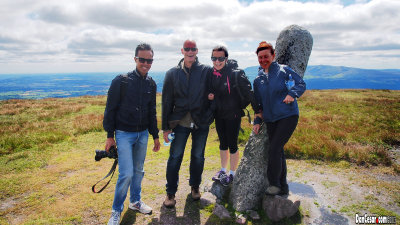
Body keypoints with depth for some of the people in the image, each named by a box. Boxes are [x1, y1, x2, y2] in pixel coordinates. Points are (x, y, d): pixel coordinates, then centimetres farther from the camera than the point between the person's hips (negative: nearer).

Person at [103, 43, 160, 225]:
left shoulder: (151, 84, 5)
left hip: (143, 134, 5)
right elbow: (110, 109, -7)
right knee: (127, 174, -7)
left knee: (139, 171, 15)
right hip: (124, 134, -5)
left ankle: (135, 201, 36)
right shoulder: (121, 81, -10)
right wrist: (110, 135, -7)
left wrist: (155, 136, 14)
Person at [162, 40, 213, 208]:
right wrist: (166, 127, 2)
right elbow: (167, 101, 3)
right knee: (175, 157, 2)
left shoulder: (207, 71, 0)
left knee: (198, 157, 13)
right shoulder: (172, 73, 3)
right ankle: (170, 193, 20)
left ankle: (195, 186, 35)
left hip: (201, 122, 0)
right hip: (180, 122, 0)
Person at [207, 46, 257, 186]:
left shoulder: (235, 74, -18)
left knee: (232, 144, 3)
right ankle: (223, 170, 35)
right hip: (218, 114, 6)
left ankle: (232, 174, 21)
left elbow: (248, 92, -16)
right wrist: (210, 96, -7)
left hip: (233, 114, -6)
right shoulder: (211, 74, 0)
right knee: (223, 143, 18)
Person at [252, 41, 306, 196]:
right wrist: (257, 121, 10)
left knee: (274, 150, -14)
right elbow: (258, 103, 17)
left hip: (288, 116, -5)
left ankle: (274, 184, 4)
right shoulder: (258, 80, 13)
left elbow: (301, 84, -1)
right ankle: (283, 188, 20)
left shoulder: (283, 70, 0)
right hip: (270, 120, 5)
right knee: (278, 152, 7)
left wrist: (292, 94, -20)